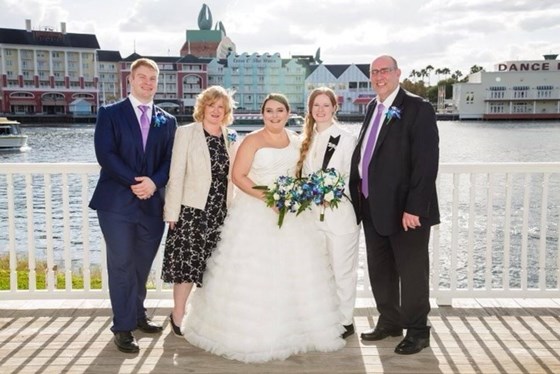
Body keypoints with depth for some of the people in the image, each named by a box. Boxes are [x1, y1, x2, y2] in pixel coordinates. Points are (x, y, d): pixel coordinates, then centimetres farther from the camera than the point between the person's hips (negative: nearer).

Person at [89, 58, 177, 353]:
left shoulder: (167, 121, 12)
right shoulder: (110, 114, 2)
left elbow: (170, 160, 5)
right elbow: (105, 154, -9)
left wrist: (154, 182, -13)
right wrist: (134, 182, -17)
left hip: (152, 203, 3)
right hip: (117, 202, -3)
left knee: (143, 264, 12)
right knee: (121, 265, -1)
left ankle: (137, 314, 29)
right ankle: (123, 327, 9)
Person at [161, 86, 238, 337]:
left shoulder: (231, 138, 10)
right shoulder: (186, 133, -2)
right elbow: (176, 175, -6)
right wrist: (172, 213, -10)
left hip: (221, 213, 4)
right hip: (192, 211, -4)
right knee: (187, 264, -2)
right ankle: (178, 316, 15)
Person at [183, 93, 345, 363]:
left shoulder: (296, 141, 10)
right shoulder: (253, 140, -7)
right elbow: (238, 176, -14)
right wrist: (268, 197, -23)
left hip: (291, 213, 6)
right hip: (256, 214, -5)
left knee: (292, 271, 8)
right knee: (255, 274, -2)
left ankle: (290, 331, 23)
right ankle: (254, 335, 11)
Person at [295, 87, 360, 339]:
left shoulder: (346, 138, -5)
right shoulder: (307, 139, 12)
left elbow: (353, 177, -7)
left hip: (339, 214, -5)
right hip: (311, 213, 6)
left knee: (342, 270, 4)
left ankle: (345, 321, 19)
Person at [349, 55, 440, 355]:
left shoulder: (418, 108, -11)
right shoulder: (372, 107, 12)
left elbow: (427, 161, -17)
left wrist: (414, 208, -21)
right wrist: (358, 191, 6)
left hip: (406, 209, -7)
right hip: (372, 207, 7)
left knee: (412, 272, 6)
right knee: (379, 270, 17)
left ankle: (417, 331, 23)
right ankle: (389, 322, 34)